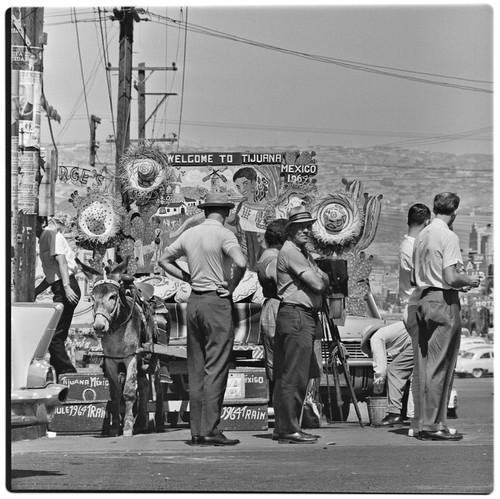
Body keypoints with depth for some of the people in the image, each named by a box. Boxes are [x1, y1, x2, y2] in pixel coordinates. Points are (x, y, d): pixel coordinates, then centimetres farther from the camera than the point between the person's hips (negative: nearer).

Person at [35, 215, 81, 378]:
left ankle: (69, 374, -12)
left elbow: (61, 261, -17)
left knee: (53, 335, -12)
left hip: (66, 288, -10)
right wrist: (33, 293, 21)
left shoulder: (52, 234, -5)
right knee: (56, 336, 11)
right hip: (60, 290, 10)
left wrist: (67, 287, -27)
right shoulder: (43, 238, 23)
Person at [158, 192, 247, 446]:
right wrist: (231, 287, -8)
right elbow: (241, 263, -25)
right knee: (216, 369, -5)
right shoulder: (224, 234, -10)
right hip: (217, 301, -6)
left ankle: (196, 430, 11)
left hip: (194, 300, 6)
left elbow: (164, 260, 21)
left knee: (196, 369, 9)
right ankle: (210, 430, -8)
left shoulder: (189, 234, 9)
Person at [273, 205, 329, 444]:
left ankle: (283, 427, 15)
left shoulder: (303, 252, 22)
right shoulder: (289, 252, -10)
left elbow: (325, 280, 17)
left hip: (307, 317, 10)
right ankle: (289, 429, -10)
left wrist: (321, 279, -4)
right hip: (295, 315, -10)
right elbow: (317, 284, -15)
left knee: (293, 375, 11)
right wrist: (320, 280, 6)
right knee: (294, 376, -11)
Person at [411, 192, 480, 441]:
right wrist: (470, 280, 0)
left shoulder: (421, 236, 13)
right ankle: (434, 424, -4)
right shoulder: (449, 237, -12)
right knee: (440, 365, -5)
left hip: (423, 299, 8)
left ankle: (424, 422, 13)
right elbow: (451, 278, -20)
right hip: (444, 301, -8)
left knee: (425, 365, 10)